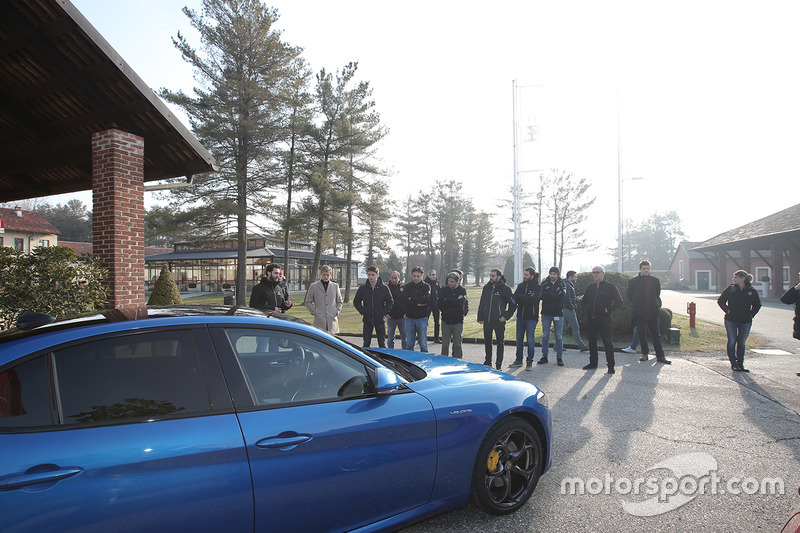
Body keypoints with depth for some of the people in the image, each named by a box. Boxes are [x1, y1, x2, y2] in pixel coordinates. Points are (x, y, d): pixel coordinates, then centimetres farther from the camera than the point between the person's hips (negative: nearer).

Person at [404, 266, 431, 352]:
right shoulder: (406, 286, 5)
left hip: (422, 318, -1)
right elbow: (404, 300, -10)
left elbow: (427, 300, -15)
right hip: (409, 318, 1)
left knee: (423, 344, 3)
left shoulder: (426, 286, 2)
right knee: (409, 344, 8)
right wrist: (418, 303, -13)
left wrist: (412, 299, -11)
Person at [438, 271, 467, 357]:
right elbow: (441, 302, -13)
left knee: (457, 345, 5)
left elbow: (460, 302, -17)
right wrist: (456, 300, -13)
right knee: (445, 345, 7)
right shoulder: (443, 289, 4)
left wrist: (447, 300, -12)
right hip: (446, 320, 2)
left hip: (458, 321, -1)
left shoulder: (462, 290, -1)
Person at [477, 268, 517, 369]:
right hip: (487, 321, 5)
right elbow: (481, 304, 15)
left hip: (499, 321, -5)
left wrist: (506, 316, -9)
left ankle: (499, 363, 12)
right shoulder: (486, 287, 7)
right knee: (487, 342, 14)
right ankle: (488, 361, 28)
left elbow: (513, 305, -1)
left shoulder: (505, 288, -7)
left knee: (500, 342, 4)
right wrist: (480, 318, 9)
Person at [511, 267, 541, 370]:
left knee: (530, 340, 1)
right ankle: (518, 360, 21)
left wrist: (521, 298, -12)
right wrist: (528, 298, -13)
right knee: (519, 339, 11)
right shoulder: (521, 286, 10)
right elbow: (515, 298, -2)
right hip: (520, 316, 5)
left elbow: (533, 300, -20)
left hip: (531, 317, -5)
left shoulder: (537, 287, -5)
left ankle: (530, 361, 12)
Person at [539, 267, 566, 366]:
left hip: (558, 313, -1)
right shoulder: (544, 283, 4)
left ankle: (559, 357, 13)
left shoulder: (562, 284, 2)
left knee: (559, 336, 4)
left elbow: (560, 296, -14)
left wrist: (547, 295, -15)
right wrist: (554, 296, -18)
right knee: (545, 336, 4)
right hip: (546, 313, 1)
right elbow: (541, 295, -8)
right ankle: (544, 356, 14)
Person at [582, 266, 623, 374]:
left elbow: (619, 301, -3)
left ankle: (611, 366, 2)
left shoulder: (610, 287, -2)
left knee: (607, 342, -4)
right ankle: (593, 363, 23)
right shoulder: (590, 287, 13)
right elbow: (584, 300, 26)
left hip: (604, 319, -5)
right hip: (591, 319, 6)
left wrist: (608, 309, -11)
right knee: (591, 342, 11)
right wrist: (587, 309, 10)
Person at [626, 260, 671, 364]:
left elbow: (657, 295, 16)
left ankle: (660, 356, 1)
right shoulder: (633, 281, 2)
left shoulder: (655, 280, 6)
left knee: (656, 334, 0)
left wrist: (656, 305, 10)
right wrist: (637, 304, 9)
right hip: (639, 312, 0)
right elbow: (629, 295, 10)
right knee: (642, 334, 6)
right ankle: (644, 354, 16)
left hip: (652, 311, 0)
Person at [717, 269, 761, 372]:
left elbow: (757, 305, 16)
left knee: (741, 342, 7)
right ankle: (733, 364, 8)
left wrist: (751, 314, 4)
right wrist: (727, 310, -4)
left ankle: (741, 364, 15)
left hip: (745, 321, 1)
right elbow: (720, 301, 7)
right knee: (732, 341, 0)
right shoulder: (730, 288, 0)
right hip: (731, 320, -1)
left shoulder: (752, 291, 2)